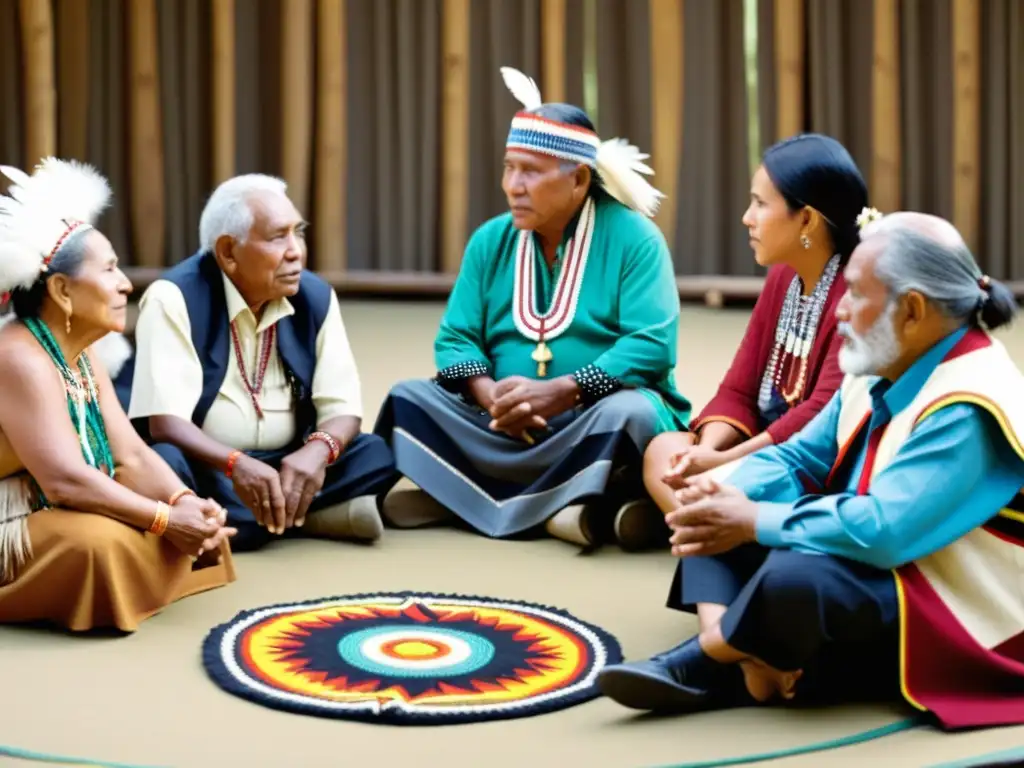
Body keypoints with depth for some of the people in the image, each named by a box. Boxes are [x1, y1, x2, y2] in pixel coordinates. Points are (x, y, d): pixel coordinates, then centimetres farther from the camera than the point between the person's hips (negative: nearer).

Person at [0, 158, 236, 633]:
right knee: (101, 542, -36)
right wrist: (166, 519, -29)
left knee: (194, 519, 4)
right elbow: (64, 481, -31)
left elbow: (131, 455, 3)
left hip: (53, 516, 9)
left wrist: (185, 503, -16)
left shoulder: (81, 353, 7)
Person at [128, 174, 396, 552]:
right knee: (165, 465, -37)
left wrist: (318, 450, -28)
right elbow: (164, 422, -23)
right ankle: (307, 513, -26)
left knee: (377, 455, -17)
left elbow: (342, 408, -4)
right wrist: (236, 464, -41)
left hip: (286, 466, 4)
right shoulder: (174, 298, -15)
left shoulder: (316, 297, 0)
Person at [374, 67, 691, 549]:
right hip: (504, 428, 5)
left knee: (631, 412, -35)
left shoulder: (633, 237, -6)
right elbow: (455, 340, 4)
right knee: (408, 398, -15)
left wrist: (560, 393, -26)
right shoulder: (491, 240, 8)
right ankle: (559, 506, -28)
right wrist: (489, 395, -18)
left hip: (593, 425, -4)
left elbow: (652, 346, -17)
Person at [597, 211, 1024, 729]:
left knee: (793, 576, -37)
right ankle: (723, 638, -17)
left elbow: (884, 530, -34)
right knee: (717, 515, 6)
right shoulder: (881, 373, 5)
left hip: (944, 622, -10)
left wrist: (754, 522, -24)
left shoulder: (968, 409, -24)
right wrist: (726, 494, -11)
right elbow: (799, 458, 11)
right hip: (873, 569, 10)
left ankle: (706, 663, -10)